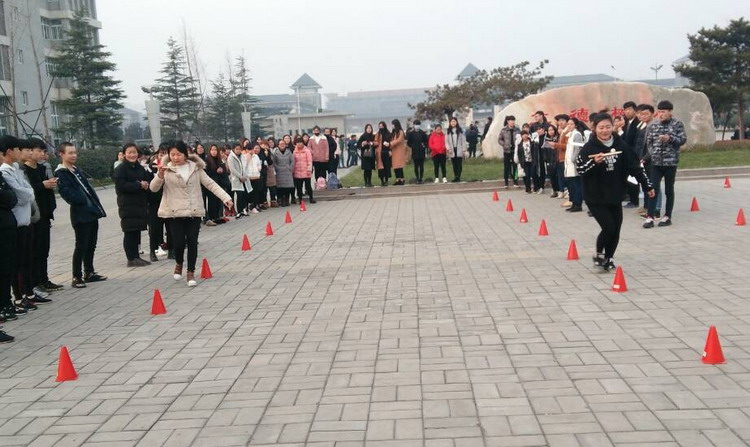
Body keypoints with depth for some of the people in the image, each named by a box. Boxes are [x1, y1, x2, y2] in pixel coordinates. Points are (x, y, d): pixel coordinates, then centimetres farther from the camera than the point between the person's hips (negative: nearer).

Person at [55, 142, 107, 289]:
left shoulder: (77, 171, 20)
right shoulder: (61, 173, -7)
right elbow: (67, 192, -19)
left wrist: (97, 206, 10)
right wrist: (83, 200, -16)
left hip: (92, 212, 8)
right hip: (80, 214, -8)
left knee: (91, 245, 13)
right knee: (81, 246, -6)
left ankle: (89, 273, 23)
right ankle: (76, 277, 1)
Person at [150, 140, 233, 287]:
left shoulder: (196, 168, 2)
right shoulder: (166, 169, -1)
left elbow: (210, 184, 2)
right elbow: (153, 188, -6)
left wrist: (226, 198, -8)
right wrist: (160, 175, -26)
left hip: (194, 211, 1)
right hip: (175, 213, -1)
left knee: (192, 242, 0)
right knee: (179, 242, -2)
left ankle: (191, 272, 14)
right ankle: (179, 263, 30)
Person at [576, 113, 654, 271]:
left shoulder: (621, 145, 1)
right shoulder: (589, 148, -9)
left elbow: (635, 166, 7)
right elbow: (580, 169, -13)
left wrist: (647, 186, 9)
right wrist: (594, 162, -29)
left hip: (615, 196, 4)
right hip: (596, 197, -4)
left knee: (616, 230, 6)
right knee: (609, 227, -12)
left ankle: (609, 259, 26)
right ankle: (599, 254, 14)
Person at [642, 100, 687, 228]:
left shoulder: (678, 125, -1)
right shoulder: (653, 125, 7)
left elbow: (683, 140, -6)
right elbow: (649, 142, 10)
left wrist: (669, 138, -20)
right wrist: (652, 153, -3)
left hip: (671, 162, -2)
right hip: (656, 162, 2)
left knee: (669, 190, 6)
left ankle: (667, 217, 15)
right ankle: (650, 217, -5)